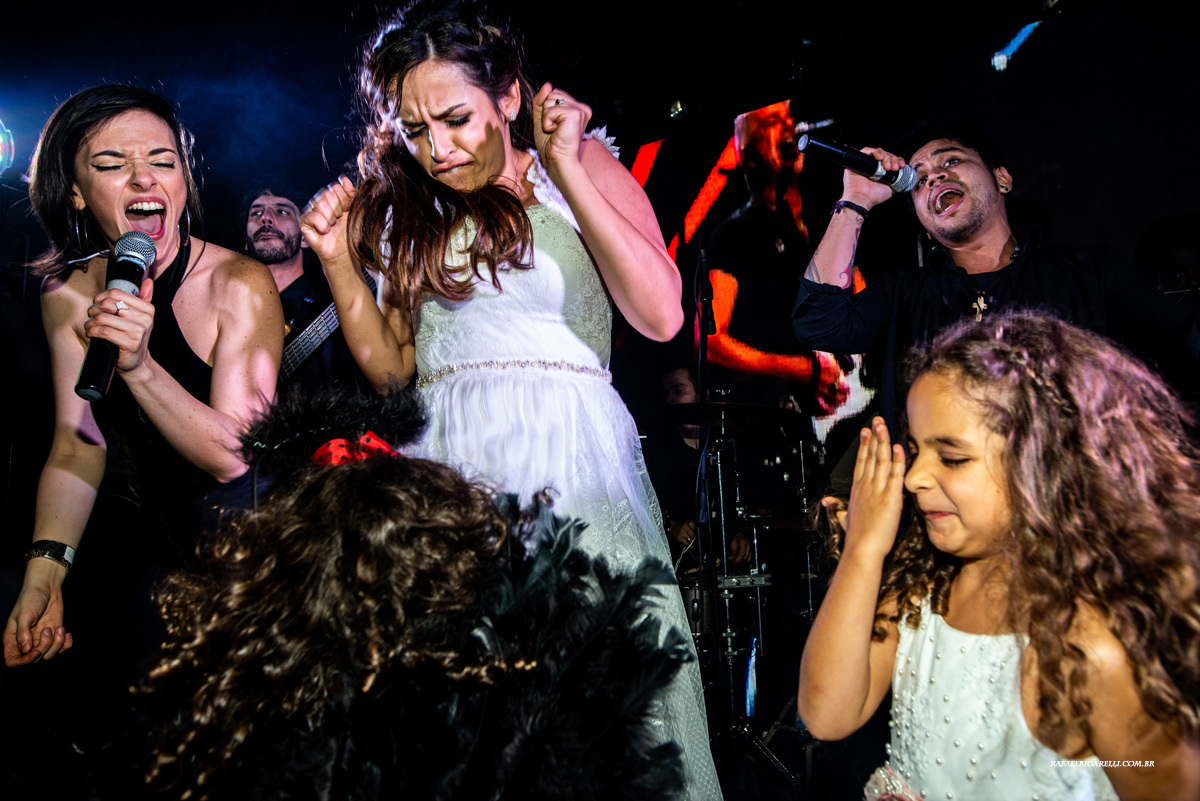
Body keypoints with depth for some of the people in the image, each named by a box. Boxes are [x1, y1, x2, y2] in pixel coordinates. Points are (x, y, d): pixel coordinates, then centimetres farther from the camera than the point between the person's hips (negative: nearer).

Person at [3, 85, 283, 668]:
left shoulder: (240, 285, -20)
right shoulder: (68, 296, -5)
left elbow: (230, 455, -23)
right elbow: (78, 445, -4)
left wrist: (139, 363, -37)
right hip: (161, 542, 4)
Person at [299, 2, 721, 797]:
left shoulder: (583, 166, 4)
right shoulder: (409, 210, 12)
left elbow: (661, 315, -10)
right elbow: (390, 366, 14)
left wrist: (566, 168, -11)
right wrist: (339, 260, 3)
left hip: (570, 459, -2)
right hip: (446, 462, 3)